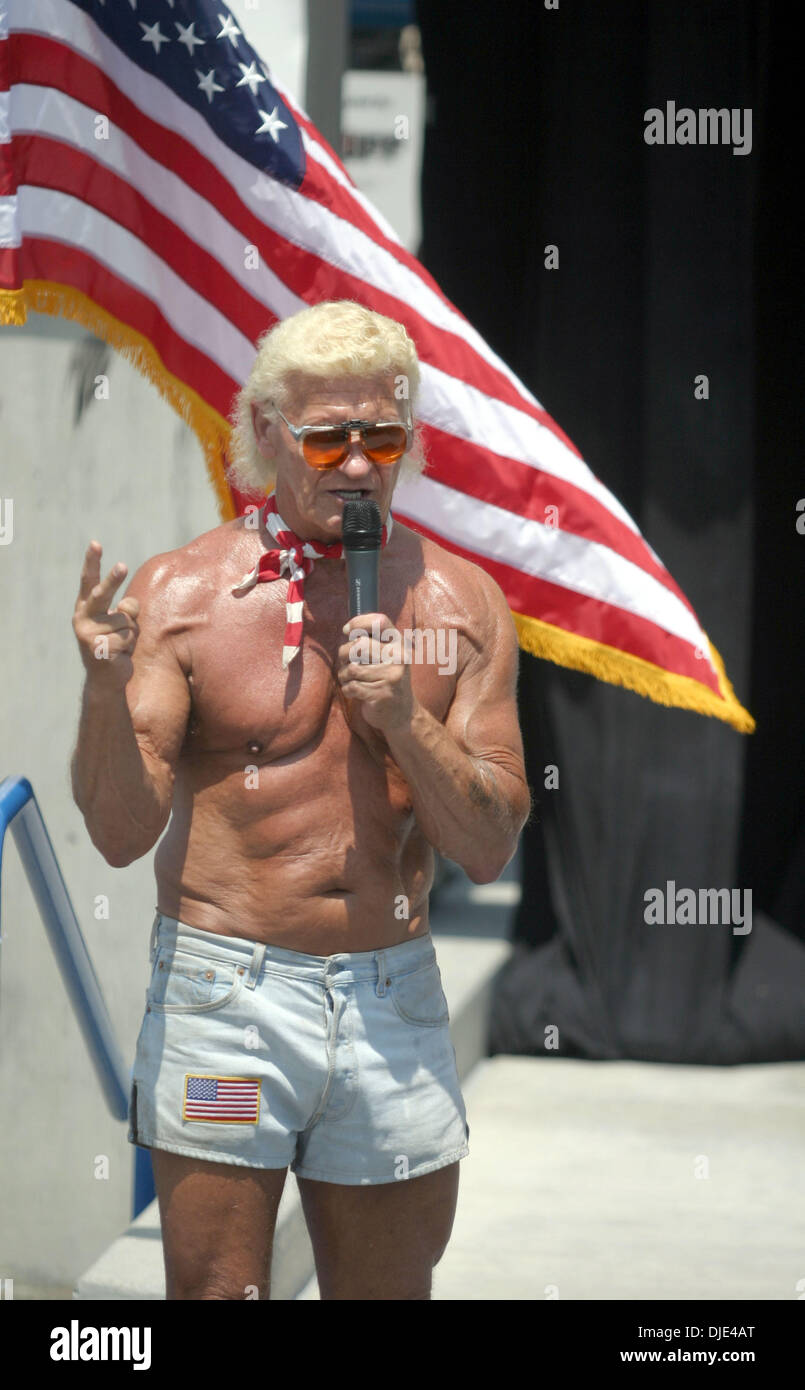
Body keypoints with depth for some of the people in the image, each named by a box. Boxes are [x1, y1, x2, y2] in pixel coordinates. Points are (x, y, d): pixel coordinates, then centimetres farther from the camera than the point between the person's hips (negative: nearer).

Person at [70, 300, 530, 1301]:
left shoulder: (456, 601, 4)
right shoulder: (182, 592, -4)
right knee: (213, 1293, -1)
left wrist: (405, 719, -13)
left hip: (395, 997, 3)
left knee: (391, 1289, 11)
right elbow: (123, 831, -8)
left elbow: (489, 848, 2)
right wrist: (106, 687, -25)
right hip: (223, 988, -3)